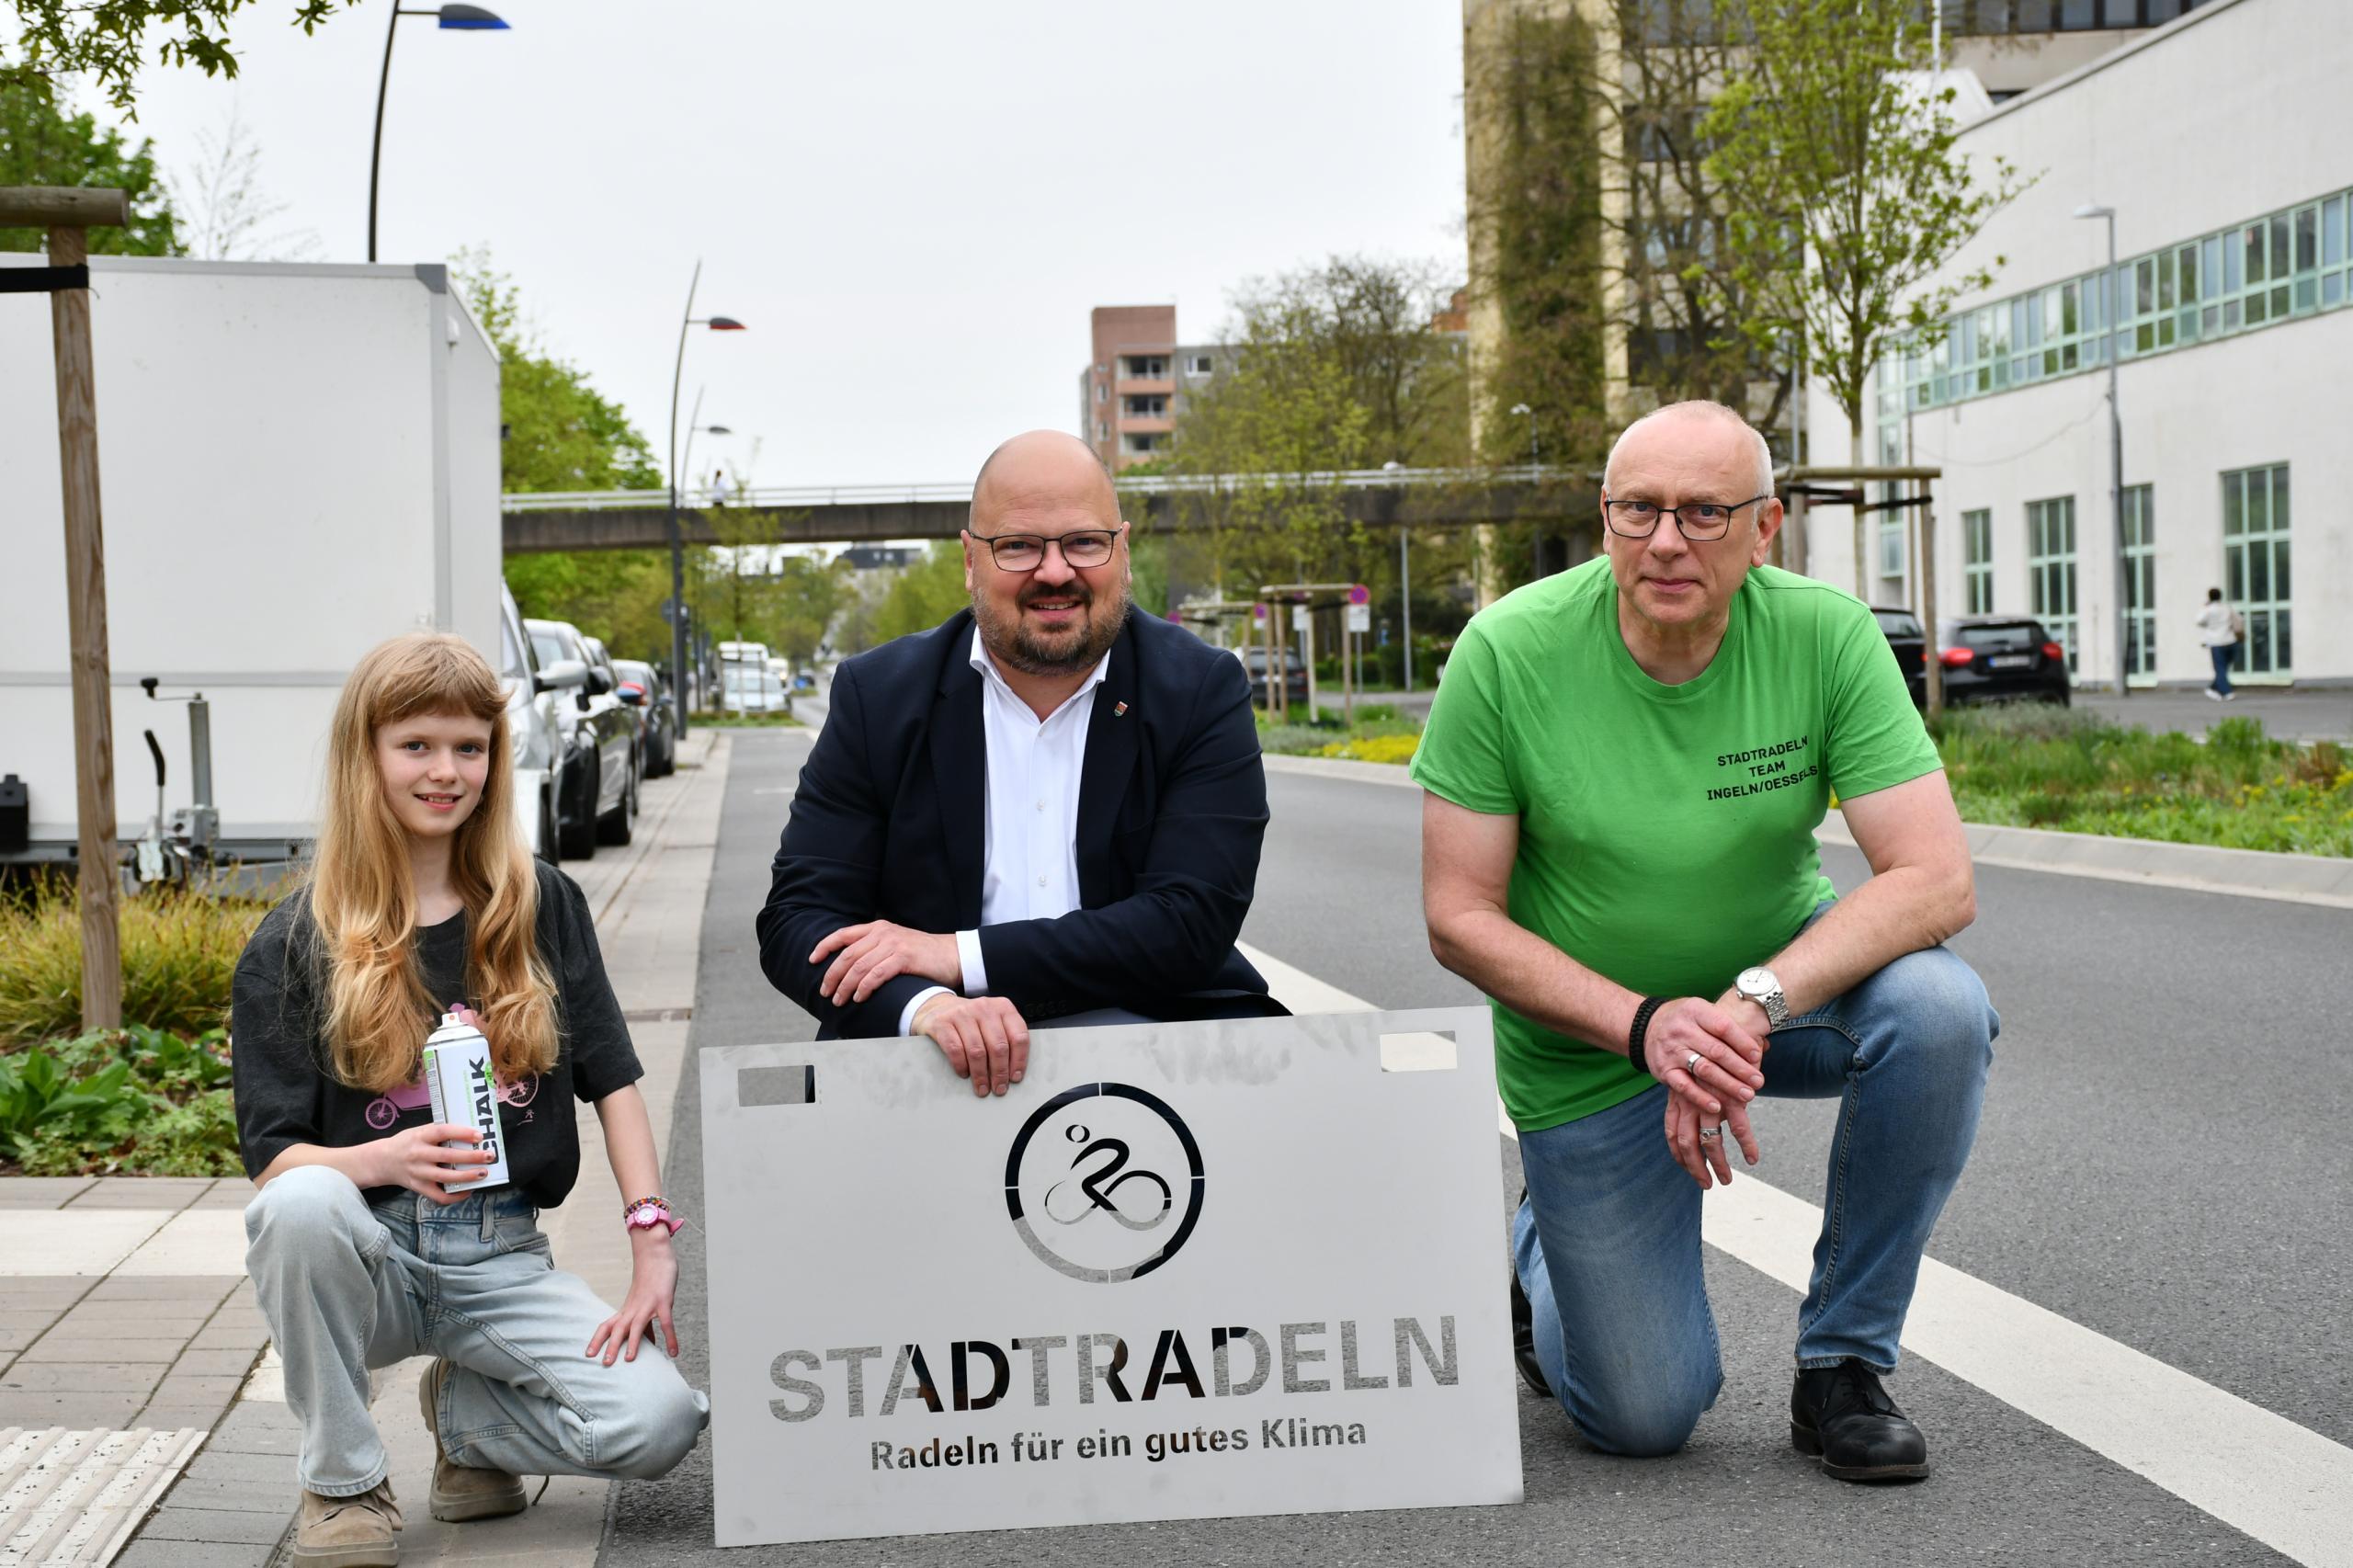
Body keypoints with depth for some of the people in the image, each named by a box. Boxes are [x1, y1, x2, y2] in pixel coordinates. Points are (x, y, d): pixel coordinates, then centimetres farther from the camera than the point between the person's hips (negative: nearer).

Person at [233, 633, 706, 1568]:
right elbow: (273, 1158, -6)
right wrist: (385, 1160, -27)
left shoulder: (542, 908, 5)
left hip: (502, 1259, 1)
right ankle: (342, 1480, -12)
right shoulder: (292, 947, -1)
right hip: (367, 1255, -1)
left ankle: (467, 1409, 11)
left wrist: (652, 1244, -8)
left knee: (661, 1422, -23)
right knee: (300, 1206, -37)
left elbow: (613, 1079, 4)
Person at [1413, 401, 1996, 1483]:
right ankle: (1539, 1250, 35)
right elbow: (1459, 918, -17)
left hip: (1785, 971, 2)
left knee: (1939, 1009, -32)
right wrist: (1644, 1025, -29)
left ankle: (1842, 1363, -10)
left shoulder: (1826, 635, -19)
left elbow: (1935, 878, -24)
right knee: (1643, 1420, -1)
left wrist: (1755, 1002, -37)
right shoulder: (1508, 652, -21)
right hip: (1587, 1033, -2)